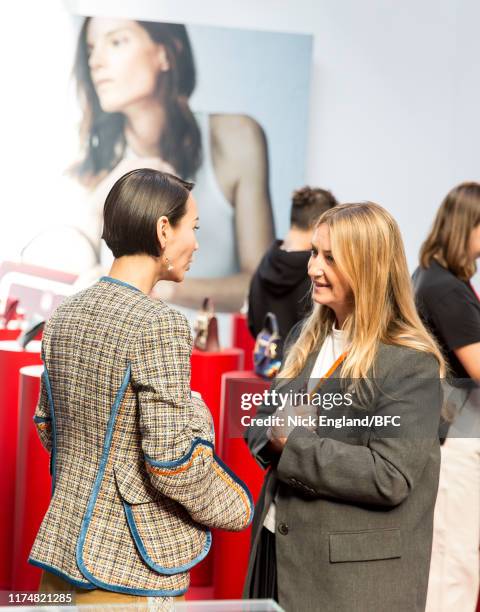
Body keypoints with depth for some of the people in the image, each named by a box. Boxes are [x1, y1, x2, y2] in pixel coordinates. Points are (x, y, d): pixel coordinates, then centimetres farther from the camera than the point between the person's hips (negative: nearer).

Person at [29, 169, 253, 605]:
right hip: (130, 570, -7)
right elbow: (173, 462, -21)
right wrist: (236, 507, -4)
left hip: (61, 551, 7)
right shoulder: (160, 325, -19)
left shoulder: (65, 316, 4)